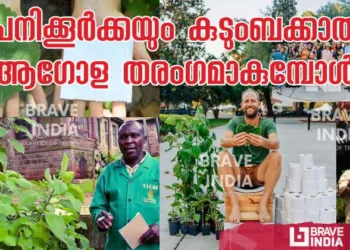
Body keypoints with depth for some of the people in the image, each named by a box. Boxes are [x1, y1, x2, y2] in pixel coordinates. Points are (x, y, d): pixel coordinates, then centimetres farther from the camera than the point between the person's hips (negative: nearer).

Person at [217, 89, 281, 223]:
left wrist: (263, 142, -47)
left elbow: (276, 143, -22)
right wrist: (233, 141, -44)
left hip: (260, 174, 0)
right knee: (223, 155, -25)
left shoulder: (268, 124, -2)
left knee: (276, 155, -26)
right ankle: (235, 205, -30)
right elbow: (223, 141, -19)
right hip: (238, 173, 1)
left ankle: (263, 204, -26)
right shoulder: (235, 122, 0)